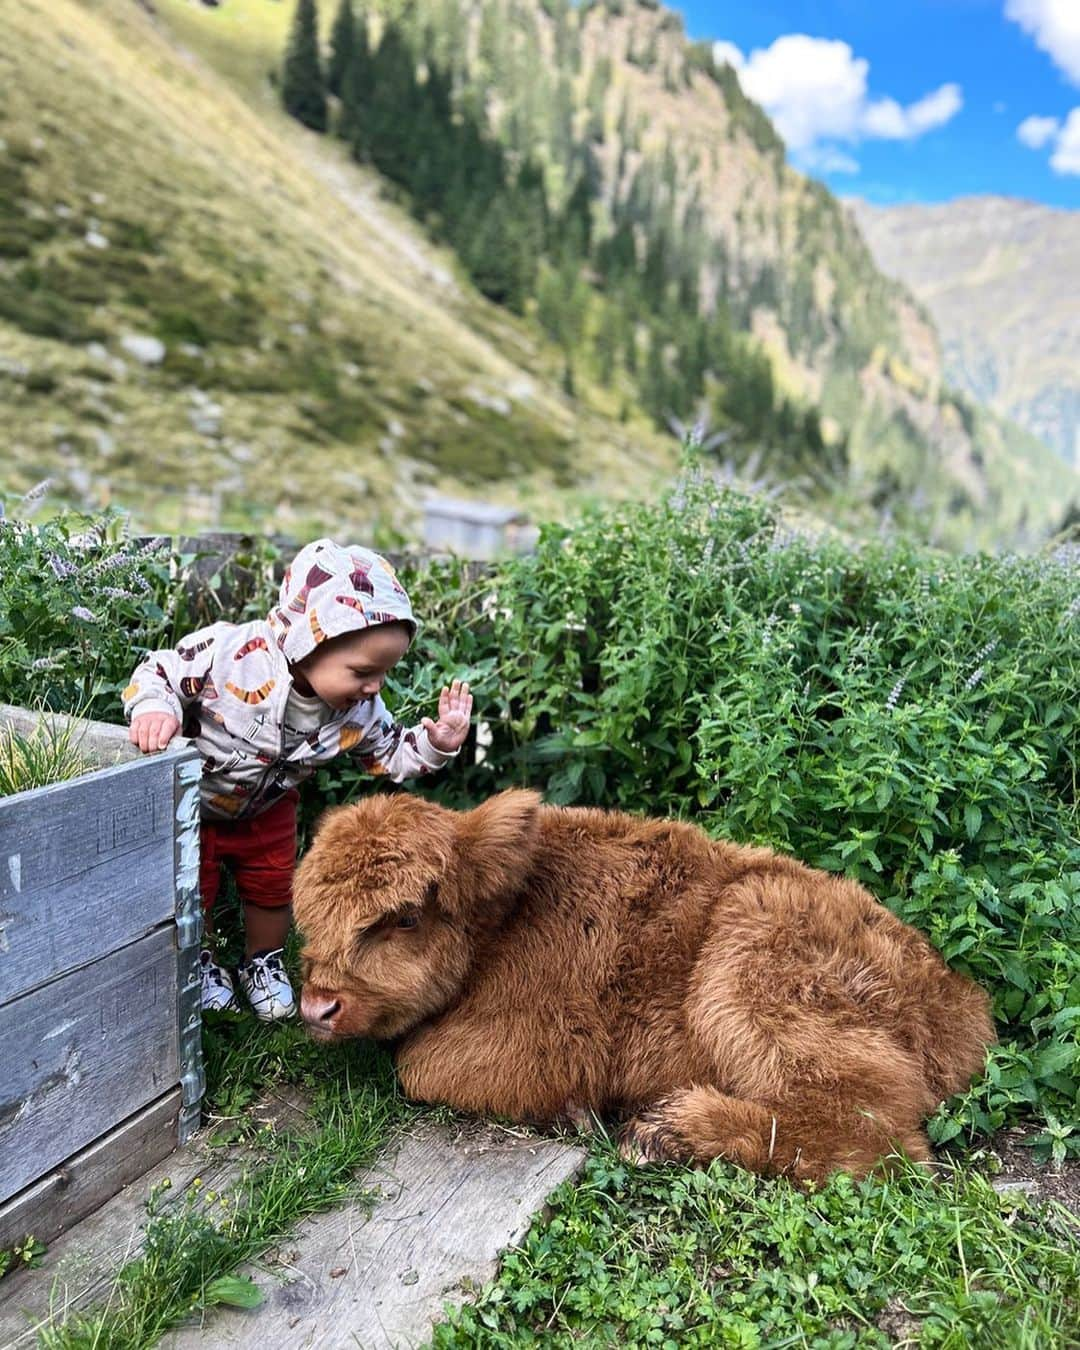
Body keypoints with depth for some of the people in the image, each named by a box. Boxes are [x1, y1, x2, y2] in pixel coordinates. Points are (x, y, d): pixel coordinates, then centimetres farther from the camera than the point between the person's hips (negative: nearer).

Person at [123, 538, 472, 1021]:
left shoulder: (360, 710, -24)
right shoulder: (229, 652, -39)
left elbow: (390, 753, -8)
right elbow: (158, 673, -27)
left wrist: (435, 745, -25)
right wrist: (154, 710, -47)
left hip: (267, 812, 3)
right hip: (190, 800, -3)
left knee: (273, 889, 15)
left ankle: (263, 961, 45)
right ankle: (200, 961, 43)